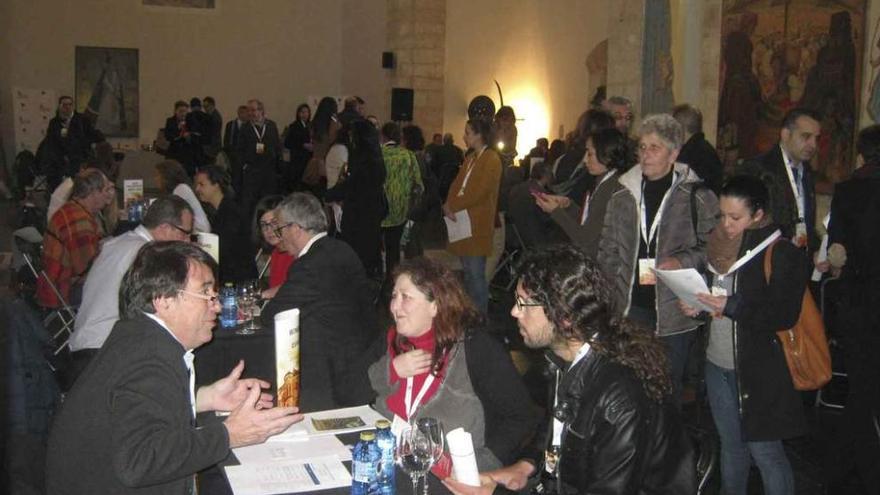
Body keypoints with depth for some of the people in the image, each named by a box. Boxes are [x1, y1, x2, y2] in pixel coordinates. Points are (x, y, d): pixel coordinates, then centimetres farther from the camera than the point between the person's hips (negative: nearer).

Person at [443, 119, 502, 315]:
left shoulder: (491, 159, -11)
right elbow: (457, 184, 14)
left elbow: (479, 192, -18)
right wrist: (449, 205, -4)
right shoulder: (471, 157, 17)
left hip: (478, 225, -8)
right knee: (467, 271, 14)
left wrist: (452, 206, -12)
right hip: (463, 221, 8)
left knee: (476, 273, -4)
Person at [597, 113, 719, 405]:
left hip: (674, 310, -3)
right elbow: (608, 251, 11)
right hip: (630, 307, 3)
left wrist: (683, 261, -17)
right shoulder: (623, 195, 6)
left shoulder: (696, 196, -6)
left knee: (667, 388, 10)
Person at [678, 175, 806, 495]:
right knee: (731, 445, 19)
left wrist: (732, 306, -23)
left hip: (758, 369, -6)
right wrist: (695, 306, 2)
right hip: (717, 363, 6)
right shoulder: (718, 245, 8)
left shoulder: (781, 254, -12)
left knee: (764, 450, 0)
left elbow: (786, 314, -17)